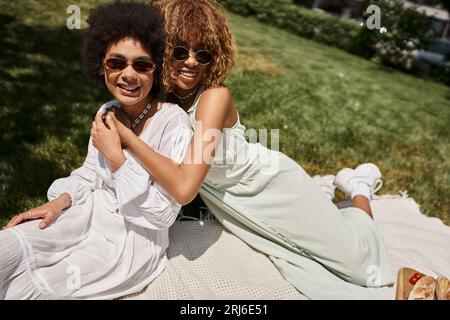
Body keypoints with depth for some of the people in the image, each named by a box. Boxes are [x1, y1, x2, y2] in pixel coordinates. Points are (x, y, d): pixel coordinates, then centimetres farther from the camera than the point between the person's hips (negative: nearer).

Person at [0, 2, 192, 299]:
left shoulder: (173, 122, -22)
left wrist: (116, 158, -25)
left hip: (135, 237, -5)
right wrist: (60, 201, -5)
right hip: (92, 212, 6)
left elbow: (163, 214, -22)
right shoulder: (108, 112, -1)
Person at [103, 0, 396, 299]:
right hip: (229, 199, 5)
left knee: (360, 264, 6)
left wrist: (127, 136, -34)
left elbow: (184, 187, -39)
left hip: (273, 181, -5)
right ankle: (327, 185, 33)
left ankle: (357, 185, 33)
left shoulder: (215, 96, -30)